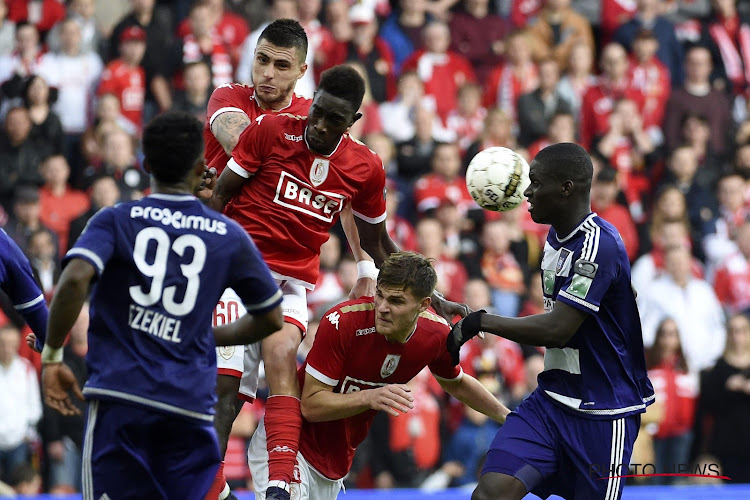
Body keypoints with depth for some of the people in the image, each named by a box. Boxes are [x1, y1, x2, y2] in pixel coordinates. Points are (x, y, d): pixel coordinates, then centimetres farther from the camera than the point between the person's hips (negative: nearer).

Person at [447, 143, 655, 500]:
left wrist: (481, 322, -17)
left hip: (602, 413, -8)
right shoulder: (557, 235, 10)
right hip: (551, 400, 8)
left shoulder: (599, 245, -20)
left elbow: (557, 330, -25)